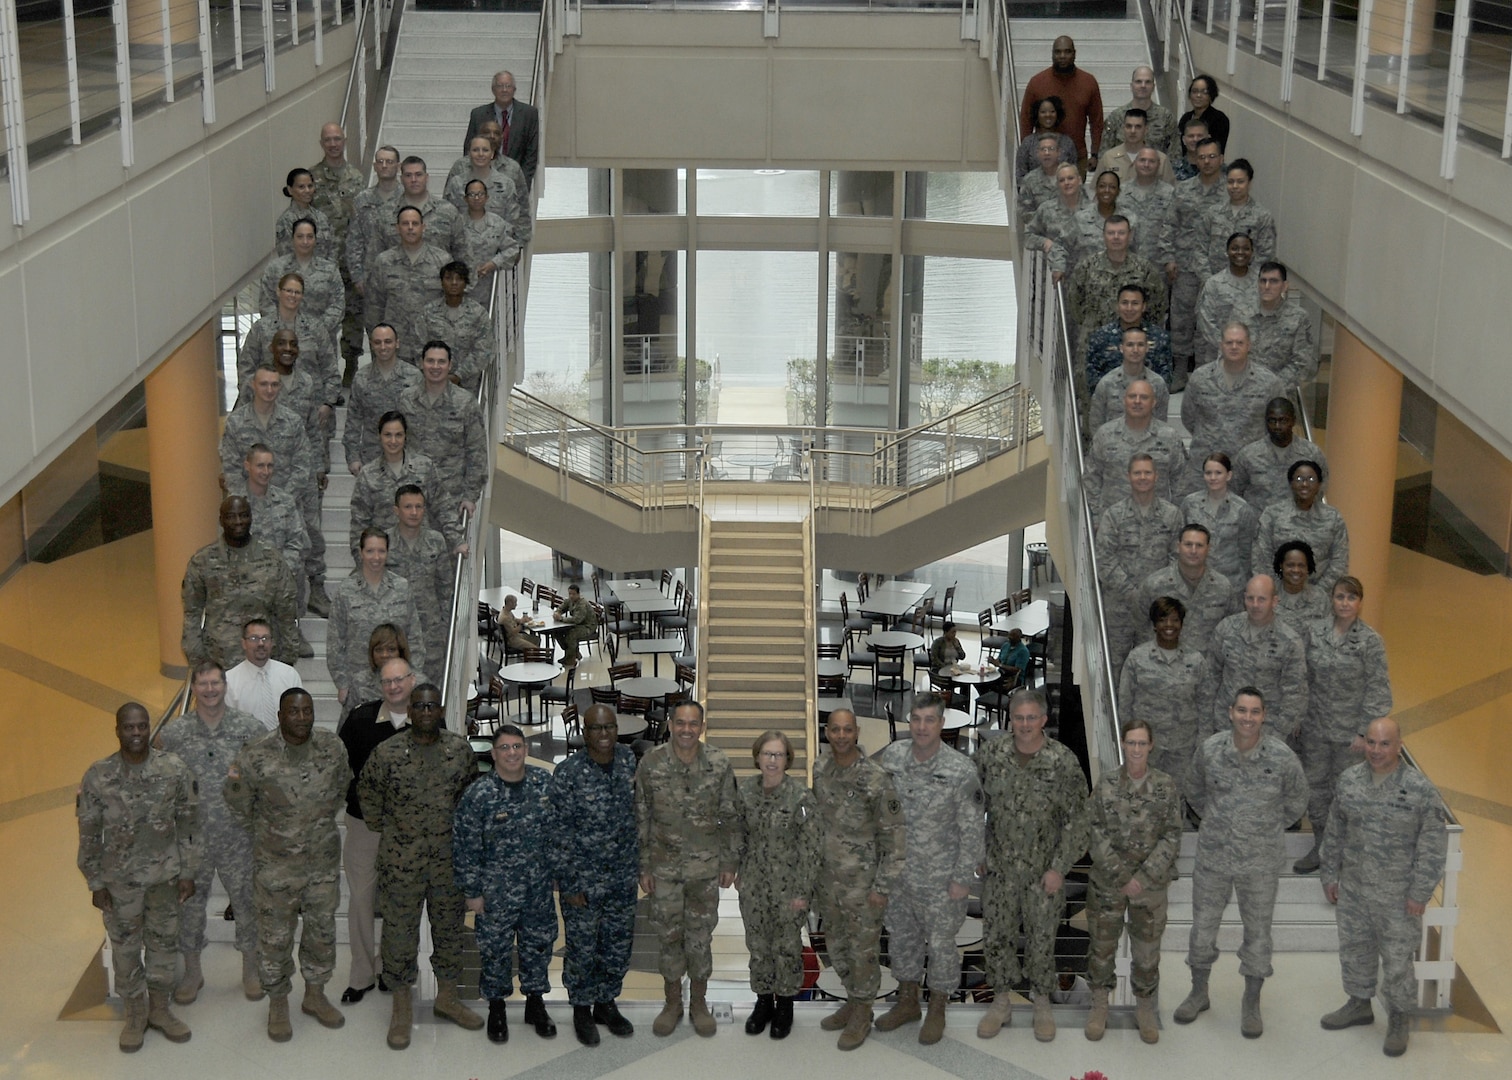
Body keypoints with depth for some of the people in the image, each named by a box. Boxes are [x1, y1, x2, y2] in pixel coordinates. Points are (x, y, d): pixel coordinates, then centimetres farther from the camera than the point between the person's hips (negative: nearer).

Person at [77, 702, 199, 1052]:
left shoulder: (175, 769, -11)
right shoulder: (98, 777, -13)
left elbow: (189, 823, -2)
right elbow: (89, 835, -5)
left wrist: (188, 872, -1)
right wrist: (96, 884, -3)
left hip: (165, 875, 1)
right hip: (120, 879, -1)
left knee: (163, 943, 14)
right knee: (125, 947, 12)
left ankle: (159, 1008, 33)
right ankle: (135, 1014, 30)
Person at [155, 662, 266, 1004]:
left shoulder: (248, 727, -8)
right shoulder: (173, 732, -5)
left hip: (237, 837, -1)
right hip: (192, 838, 1)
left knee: (246, 901, 11)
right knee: (190, 904, 12)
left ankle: (251, 969, 30)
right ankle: (192, 971, 31)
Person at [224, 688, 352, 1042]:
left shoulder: (332, 748, -7)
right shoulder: (256, 757, -17)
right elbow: (240, 807, -3)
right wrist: (265, 833, 5)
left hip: (324, 860, 3)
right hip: (276, 864, -3)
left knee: (322, 929, 16)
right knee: (275, 935, 8)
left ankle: (315, 995, 35)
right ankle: (278, 1003, 27)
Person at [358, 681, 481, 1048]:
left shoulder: (460, 749, -2)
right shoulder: (387, 753, -10)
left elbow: (471, 793, 12)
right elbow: (367, 793, 4)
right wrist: (381, 828, 6)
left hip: (449, 859, 3)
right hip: (400, 861, -2)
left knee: (449, 928, 14)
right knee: (400, 931, 5)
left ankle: (447, 997, 31)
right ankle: (401, 1007, 19)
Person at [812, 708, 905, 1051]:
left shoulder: (876, 778, -20)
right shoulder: (819, 770, -1)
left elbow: (894, 836, -16)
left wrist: (883, 886, -16)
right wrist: (814, 868, 15)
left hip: (863, 882, -6)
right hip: (829, 878, 6)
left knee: (863, 949, 6)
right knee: (836, 945, 18)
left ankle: (861, 1016, 21)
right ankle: (853, 1001, 36)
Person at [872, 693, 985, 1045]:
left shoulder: (961, 771, -19)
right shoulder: (891, 756, -7)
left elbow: (972, 829, -14)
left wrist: (963, 878, -13)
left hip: (940, 879, -4)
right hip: (897, 871, 4)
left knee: (940, 943, 9)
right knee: (901, 937, 19)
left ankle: (937, 1011, 28)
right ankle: (907, 1002, 37)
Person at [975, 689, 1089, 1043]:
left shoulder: (1064, 762, -13)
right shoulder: (991, 755, -5)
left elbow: (1076, 821, -9)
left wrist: (1059, 868, -12)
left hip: (1043, 870, -2)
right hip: (998, 867, 2)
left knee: (1041, 937, 10)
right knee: (996, 935, 10)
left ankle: (1042, 1003, 29)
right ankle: (1001, 1001, 28)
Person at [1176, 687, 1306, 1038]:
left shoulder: (1282, 758, -15)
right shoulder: (1209, 749, -10)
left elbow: (1296, 804, 3)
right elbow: (1194, 791, 10)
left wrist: (1265, 829, 8)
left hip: (1261, 861, -1)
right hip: (1212, 856, 2)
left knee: (1258, 930, 11)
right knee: (1203, 926, 13)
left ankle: (1251, 1004, 27)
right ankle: (1198, 993, 34)